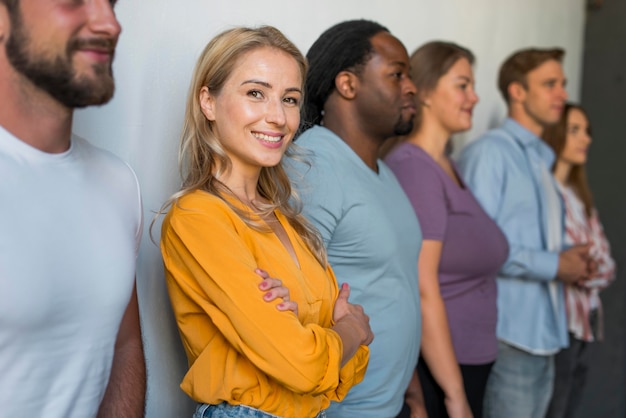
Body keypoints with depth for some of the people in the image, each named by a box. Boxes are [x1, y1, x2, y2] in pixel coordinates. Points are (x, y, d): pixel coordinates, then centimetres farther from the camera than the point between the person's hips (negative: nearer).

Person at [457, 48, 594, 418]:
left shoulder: (542, 161, 20)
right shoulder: (489, 152, -10)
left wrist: (572, 259, 4)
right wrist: (555, 265, -13)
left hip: (545, 333, 9)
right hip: (509, 335, -8)